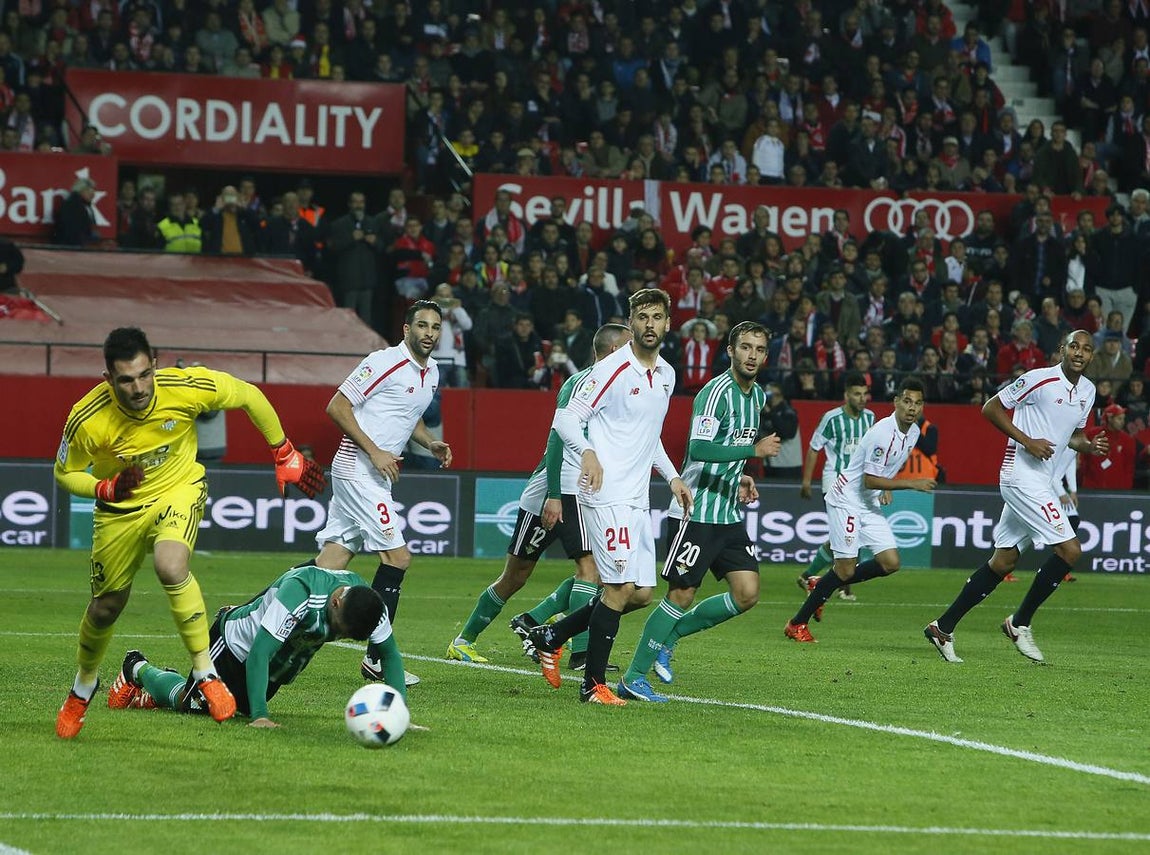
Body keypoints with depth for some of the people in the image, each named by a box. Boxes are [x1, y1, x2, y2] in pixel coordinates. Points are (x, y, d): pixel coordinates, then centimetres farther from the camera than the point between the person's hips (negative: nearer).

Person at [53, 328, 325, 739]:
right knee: (106, 607, 11)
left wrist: (285, 455, -2)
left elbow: (249, 396, -9)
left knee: (171, 567, -32)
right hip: (120, 509, 1)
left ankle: (206, 674, -18)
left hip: (179, 490, -1)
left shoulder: (186, 387, -28)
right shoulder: (87, 420, -28)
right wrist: (106, 489, -28)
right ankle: (83, 687, 43)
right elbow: (65, 473, -8)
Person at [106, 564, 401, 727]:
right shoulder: (299, 592, -43)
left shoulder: (365, 602, -24)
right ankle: (139, 669, 31)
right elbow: (259, 652, -43)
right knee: (191, 703, 1)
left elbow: (389, 652, -15)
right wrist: (259, 716, -47)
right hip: (236, 644, -7)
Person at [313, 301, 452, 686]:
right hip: (358, 469, -9)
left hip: (377, 475, 9)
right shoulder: (383, 363, -13)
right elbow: (337, 406, -13)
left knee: (332, 563, 5)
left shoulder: (431, 373, 14)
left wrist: (431, 443, 10)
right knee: (397, 556, -9)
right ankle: (377, 659, -4)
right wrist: (374, 451, -18)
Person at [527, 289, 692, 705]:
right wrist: (587, 452, -29)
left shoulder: (666, 375, 14)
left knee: (641, 593, 6)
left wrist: (672, 476, 19)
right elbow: (567, 418, -11)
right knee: (621, 588, -12)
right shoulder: (613, 370, -10)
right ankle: (594, 684, -3)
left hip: (637, 499, 8)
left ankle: (552, 635, 20)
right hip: (607, 495, -8)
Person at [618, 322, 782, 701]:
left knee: (746, 594, 0)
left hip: (729, 513, 8)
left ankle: (669, 635, 15)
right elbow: (699, 448, -27)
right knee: (681, 595, -7)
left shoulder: (758, 395, 13)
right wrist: (754, 449, -27)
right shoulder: (717, 392, -15)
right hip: (697, 511, -8)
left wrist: (738, 477, 11)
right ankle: (633, 677, 2)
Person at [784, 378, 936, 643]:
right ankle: (797, 624, 3)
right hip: (846, 501, -9)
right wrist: (912, 484, -24)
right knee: (845, 569, -10)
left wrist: (887, 488, 10)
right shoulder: (883, 433, -24)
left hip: (870, 507, 9)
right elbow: (869, 480, -24)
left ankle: (823, 587, 13)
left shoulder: (913, 432, 5)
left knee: (890, 563, -2)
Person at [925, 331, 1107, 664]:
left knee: (1003, 561, 10)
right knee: (1070, 549, -14)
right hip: (1023, 476, -9)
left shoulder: (1087, 391, 12)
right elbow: (991, 408, -7)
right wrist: (1027, 441, -16)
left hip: (1042, 482, 9)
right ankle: (1020, 622, -1)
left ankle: (943, 626, 15)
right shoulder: (1040, 379, -12)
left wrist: (1090, 446, 3)